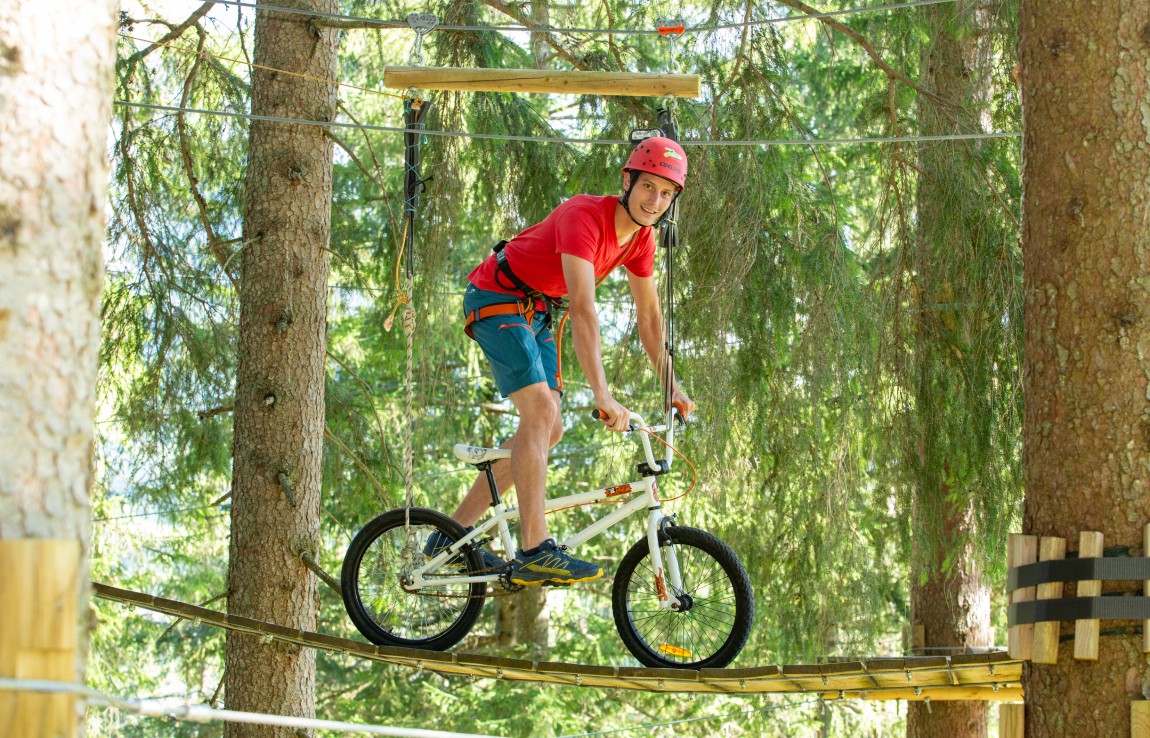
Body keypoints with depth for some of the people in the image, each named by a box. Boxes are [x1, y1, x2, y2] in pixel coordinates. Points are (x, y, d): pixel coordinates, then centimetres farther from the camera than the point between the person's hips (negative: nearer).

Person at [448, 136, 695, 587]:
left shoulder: (641, 236, -4)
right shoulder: (585, 217, -30)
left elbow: (648, 314, 9)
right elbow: (582, 308, -40)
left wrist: (671, 385, 4)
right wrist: (603, 396, -46)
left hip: (537, 311, 9)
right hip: (497, 299, -9)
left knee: (548, 430, 5)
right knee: (541, 411, -23)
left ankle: (455, 531, 11)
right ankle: (534, 553, -29)